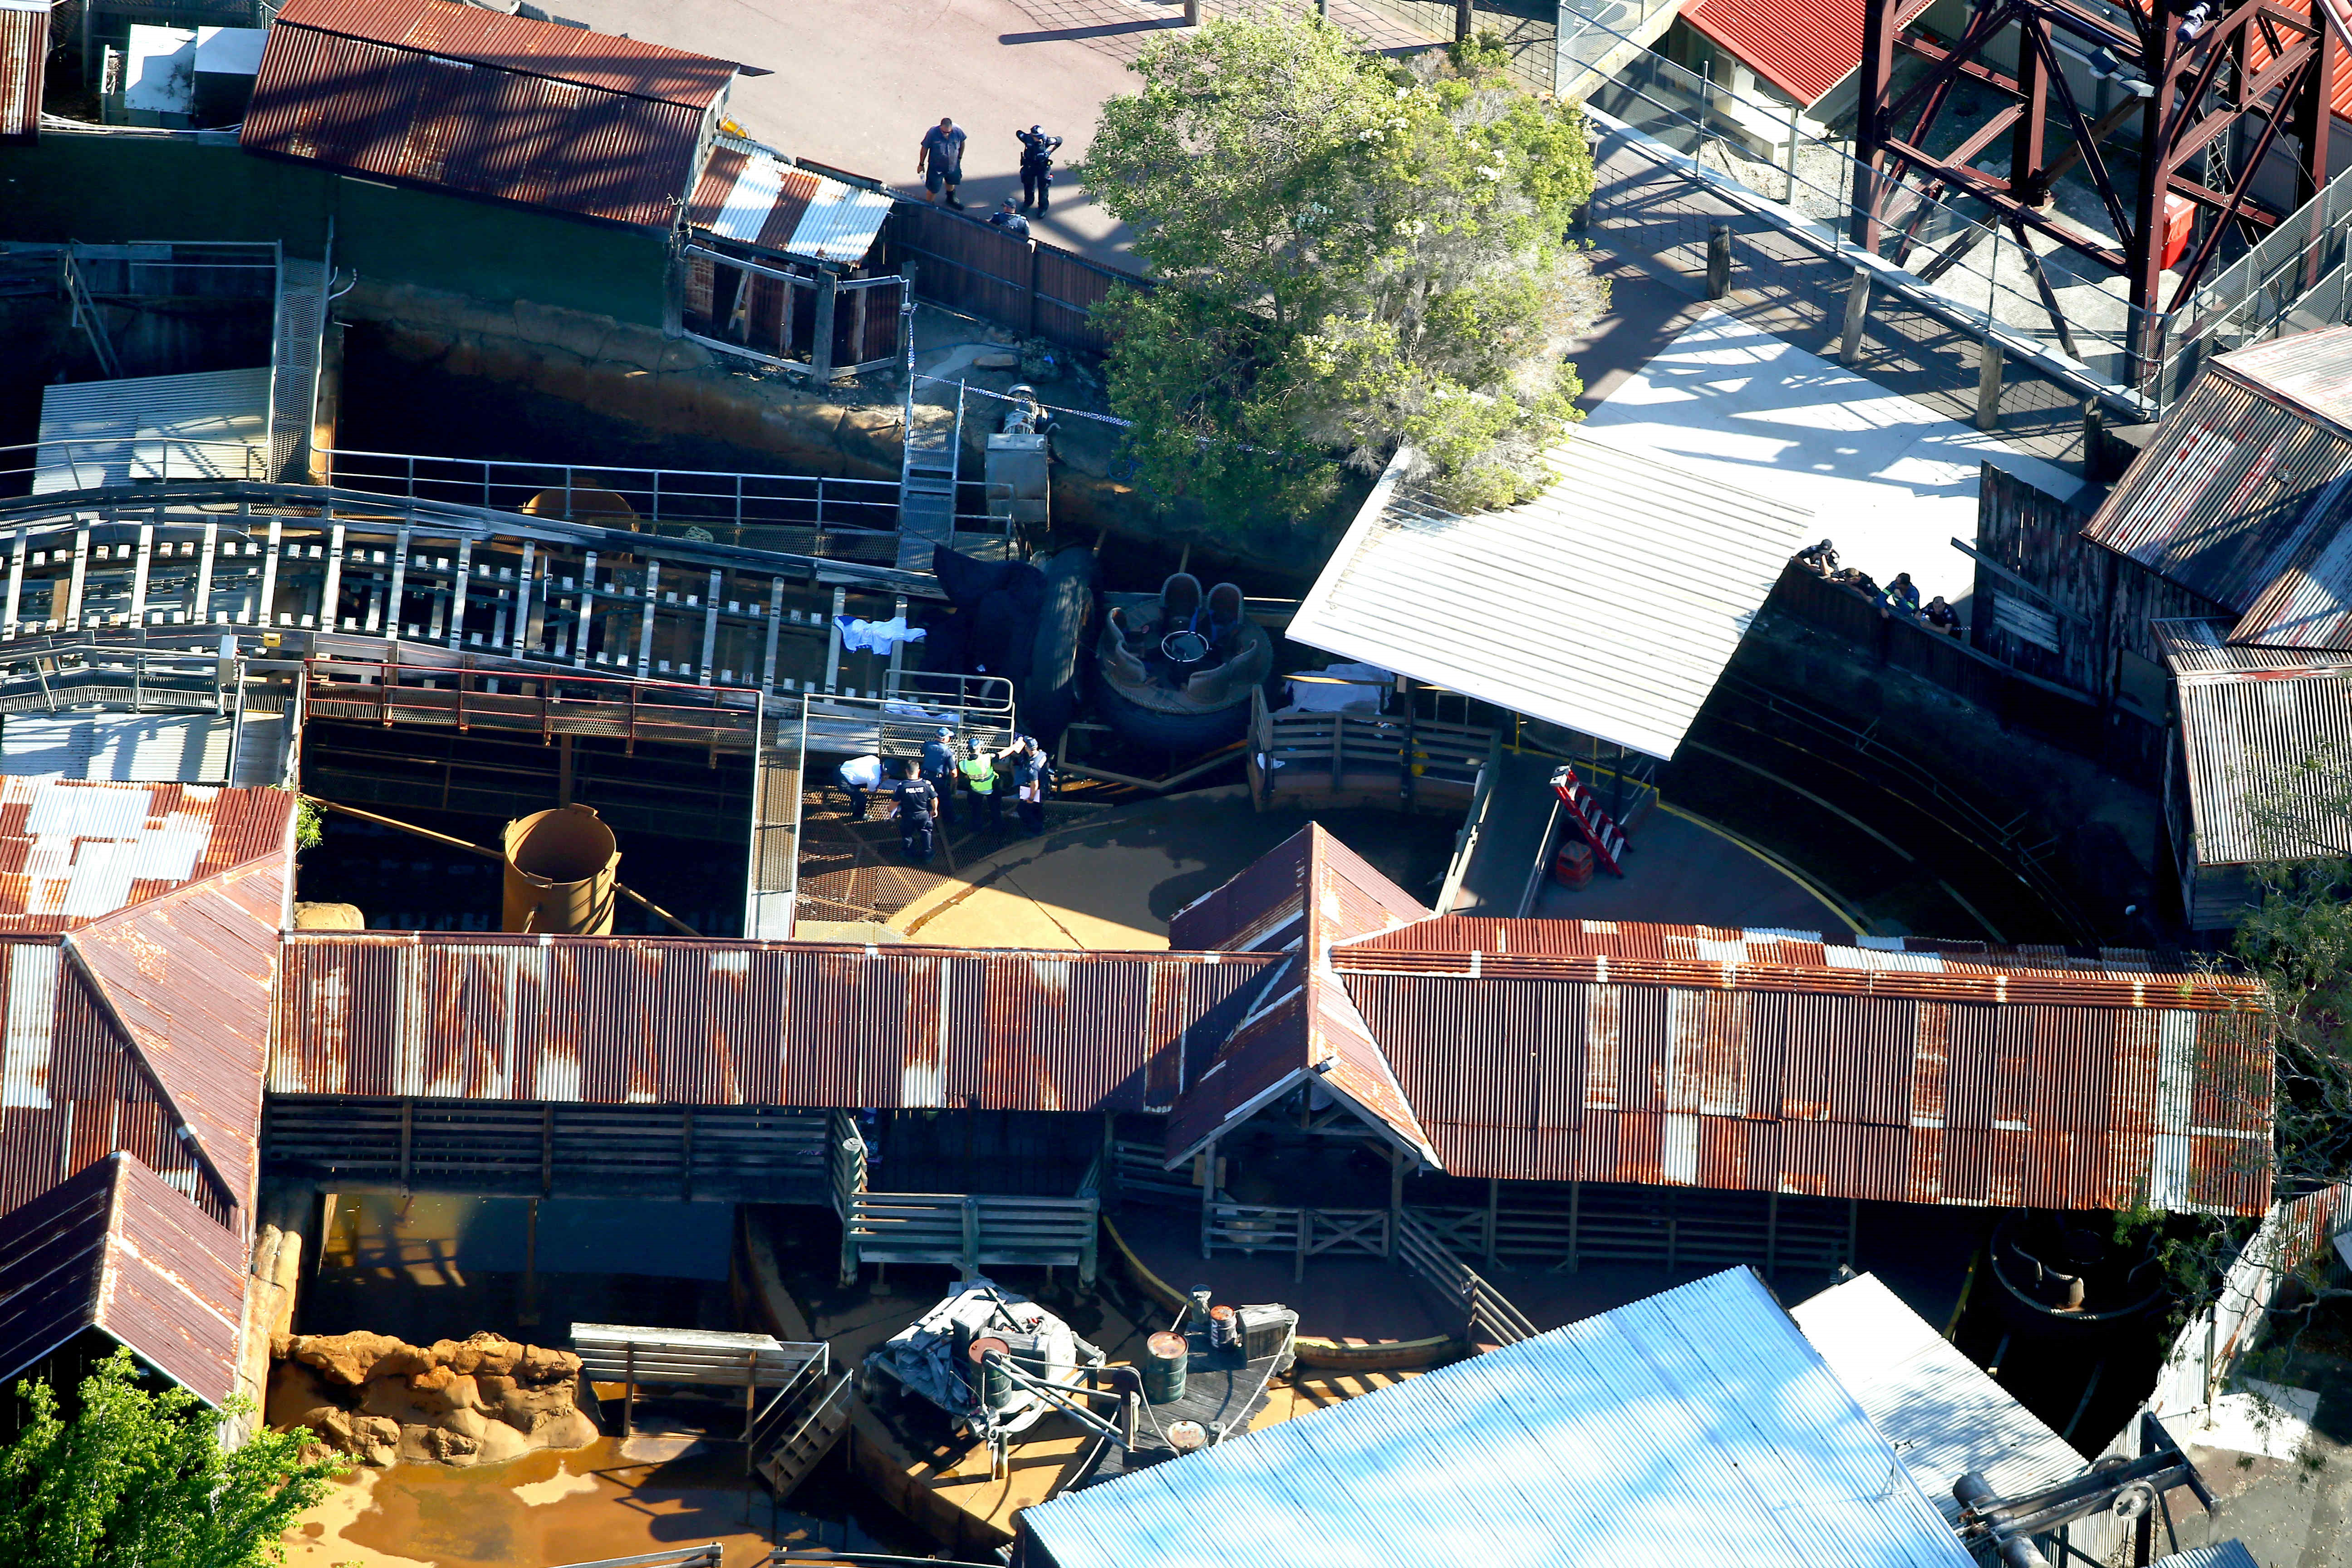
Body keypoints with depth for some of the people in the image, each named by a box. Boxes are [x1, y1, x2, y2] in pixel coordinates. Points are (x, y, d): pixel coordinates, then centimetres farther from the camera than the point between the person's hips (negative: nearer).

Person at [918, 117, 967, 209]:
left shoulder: (958, 131, -24)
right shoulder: (933, 133, -31)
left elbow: (962, 143, -2)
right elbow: (925, 148, -16)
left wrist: (960, 158, 8)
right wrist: (921, 164, -6)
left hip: (953, 165, 4)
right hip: (936, 167, -4)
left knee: (951, 182, 31)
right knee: (933, 190, 6)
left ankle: (951, 199, 60)